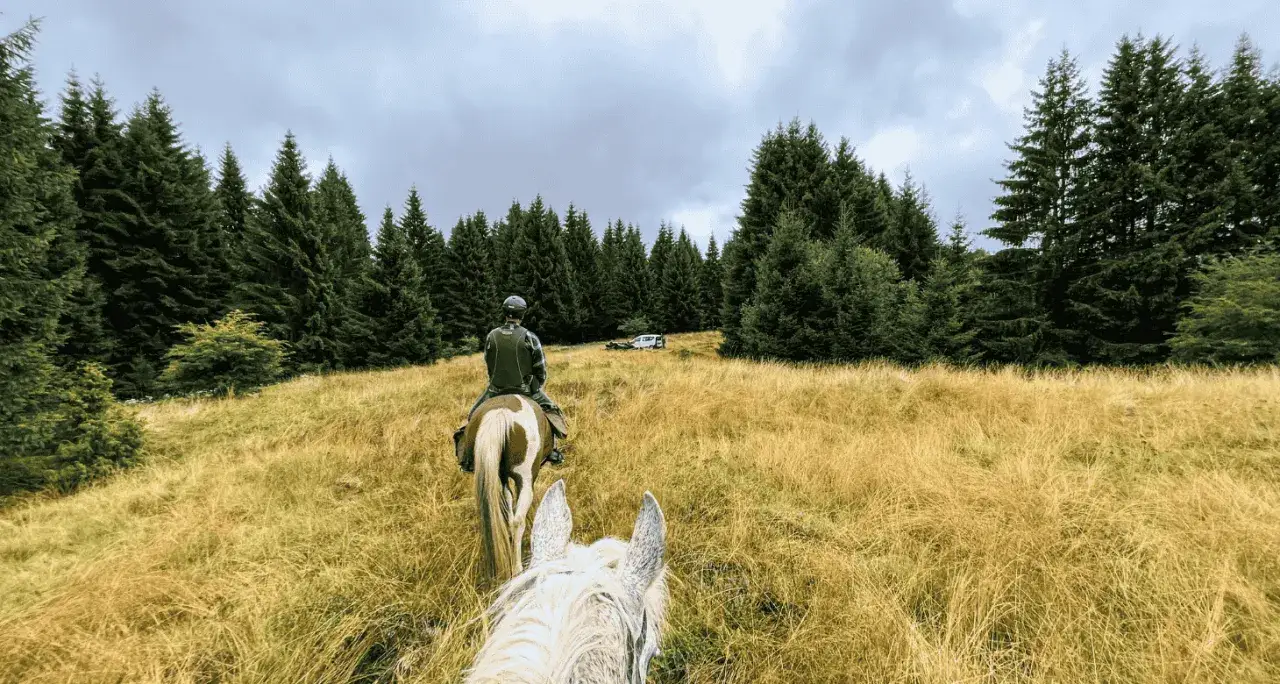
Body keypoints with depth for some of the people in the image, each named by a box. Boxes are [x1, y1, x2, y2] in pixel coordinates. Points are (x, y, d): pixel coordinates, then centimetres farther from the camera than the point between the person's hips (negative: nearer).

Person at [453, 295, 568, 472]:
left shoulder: (491, 336, -3)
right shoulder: (529, 337, -11)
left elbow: (488, 363, 5)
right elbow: (540, 368, -6)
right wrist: (537, 387, 11)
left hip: (496, 388, 2)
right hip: (525, 388, -2)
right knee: (551, 410, 19)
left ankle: (468, 460, 19)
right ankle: (552, 451, 15)